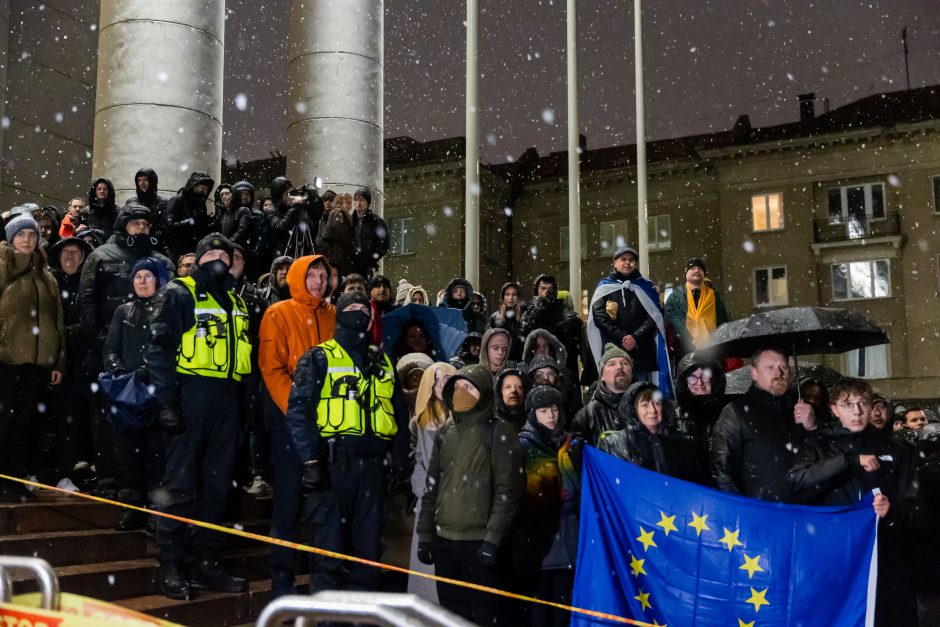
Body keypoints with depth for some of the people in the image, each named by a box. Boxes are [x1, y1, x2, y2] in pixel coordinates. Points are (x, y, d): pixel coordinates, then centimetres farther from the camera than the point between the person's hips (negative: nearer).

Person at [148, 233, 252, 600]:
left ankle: (206, 563, 17)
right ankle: (170, 566, 4)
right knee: (180, 483, -4)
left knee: (217, 484, 9)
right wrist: (166, 401, -17)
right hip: (191, 395, -6)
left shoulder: (236, 302, 20)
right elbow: (159, 349, -8)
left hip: (227, 401, 6)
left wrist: (242, 403, 14)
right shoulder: (179, 295, 0)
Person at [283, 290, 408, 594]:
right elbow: (298, 410, -7)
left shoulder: (383, 363, 19)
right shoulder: (319, 359, 3)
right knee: (328, 544, -2)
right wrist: (310, 460, -15)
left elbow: (399, 413, 22)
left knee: (369, 545, 9)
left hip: (372, 464, 5)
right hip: (333, 463, -5)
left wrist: (399, 460, 12)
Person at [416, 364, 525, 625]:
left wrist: (492, 538, -16)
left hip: (479, 541, -6)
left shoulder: (499, 432, -3)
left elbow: (508, 491, -9)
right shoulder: (445, 433, 15)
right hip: (443, 540, 6)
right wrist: (425, 534, 11)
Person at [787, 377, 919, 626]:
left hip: (885, 560, 1)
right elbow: (796, 481, -12)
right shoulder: (819, 446, 7)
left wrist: (892, 512, -13)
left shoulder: (895, 452, 12)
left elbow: (912, 509, 10)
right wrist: (851, 460, -16)